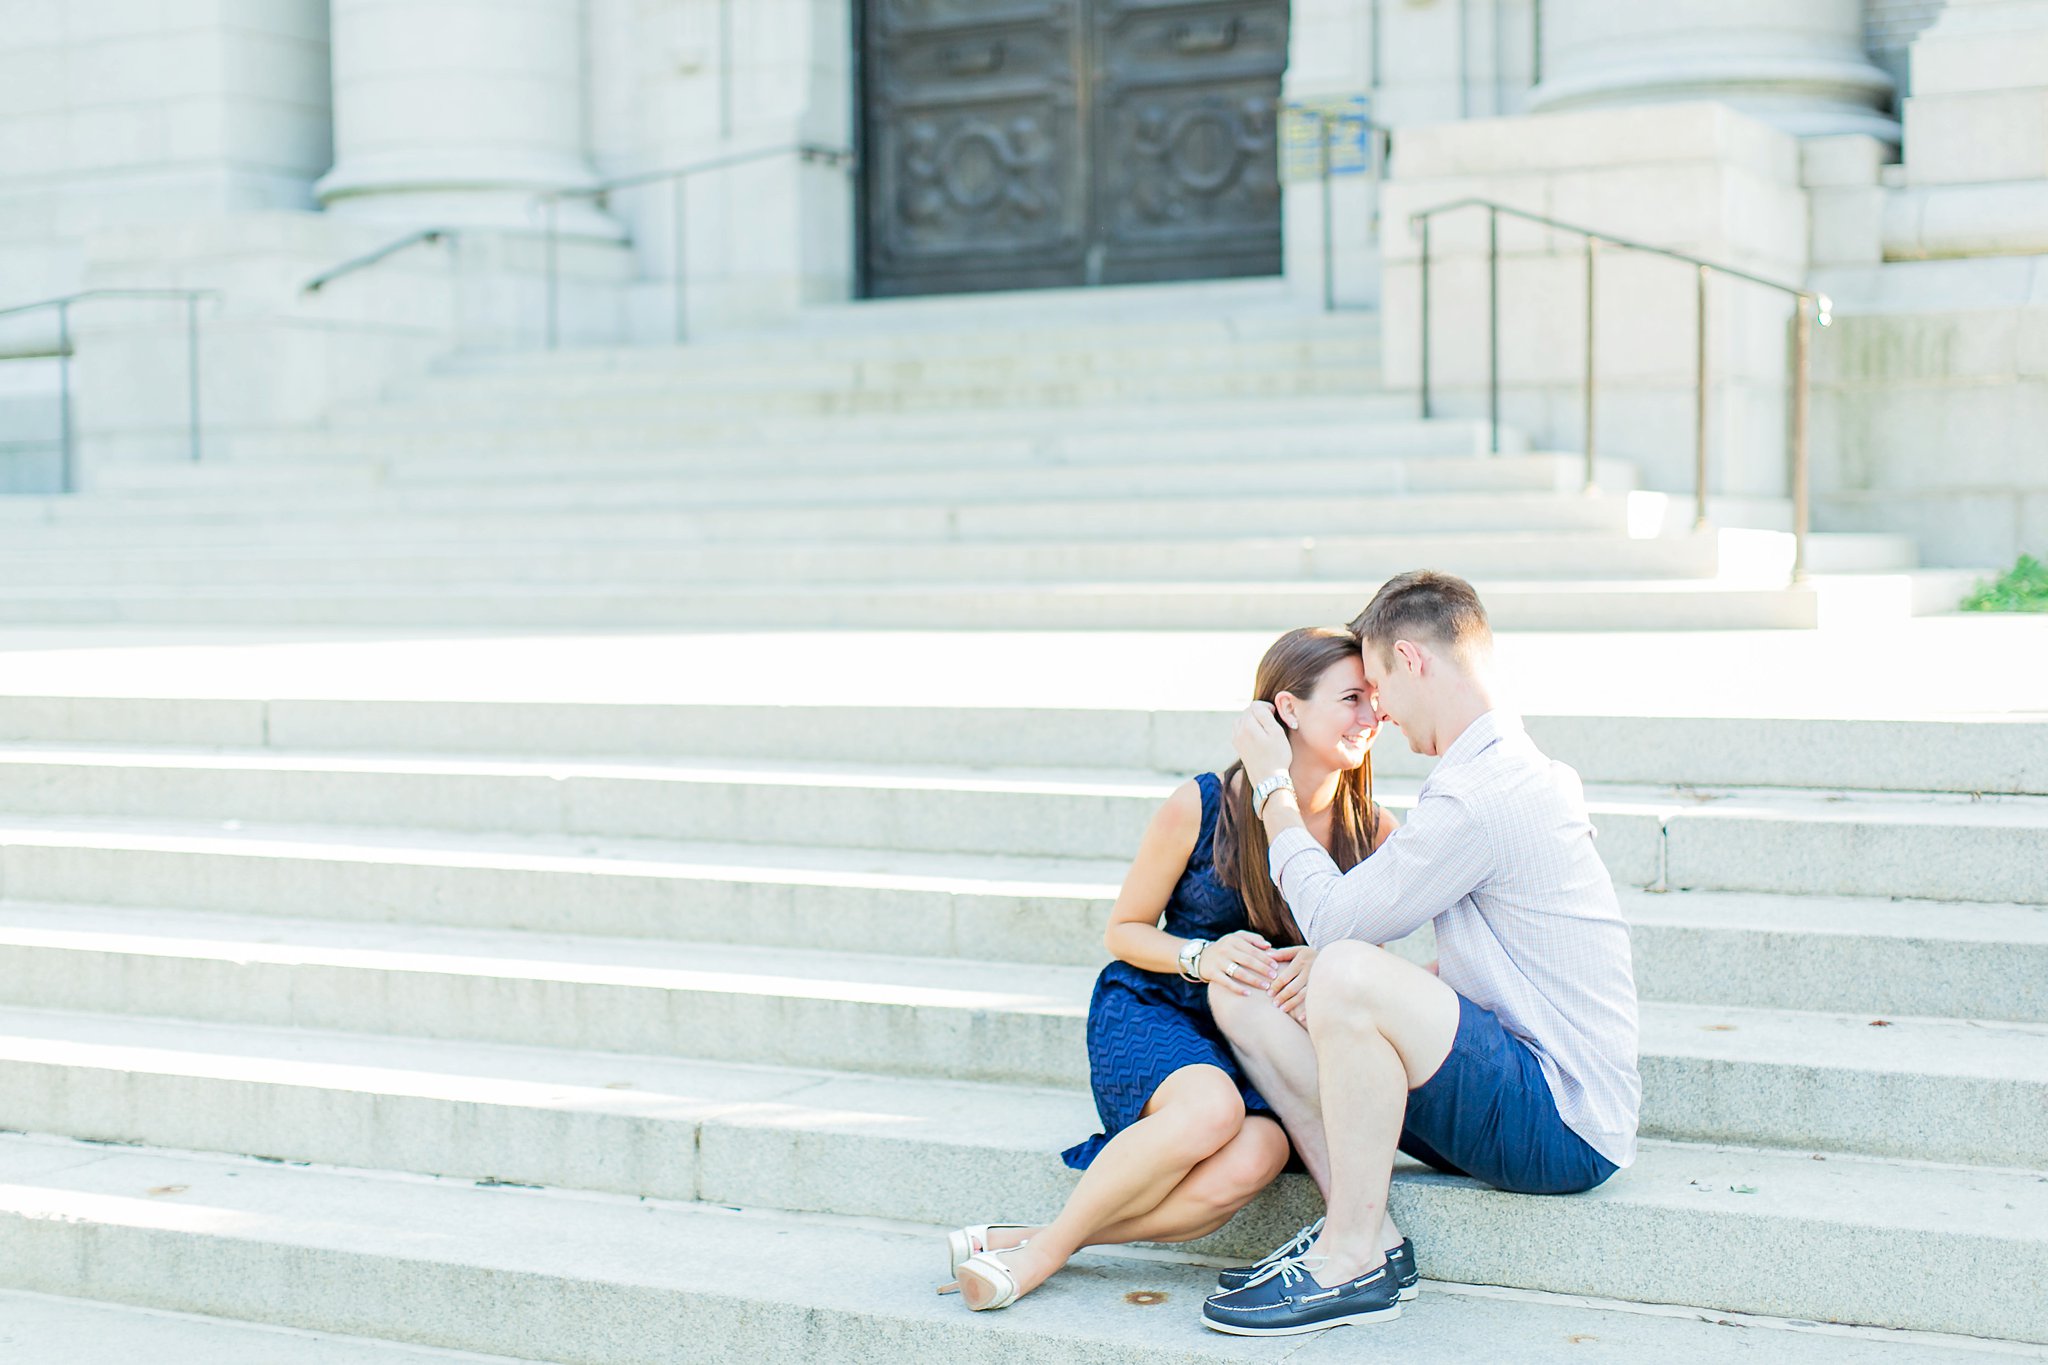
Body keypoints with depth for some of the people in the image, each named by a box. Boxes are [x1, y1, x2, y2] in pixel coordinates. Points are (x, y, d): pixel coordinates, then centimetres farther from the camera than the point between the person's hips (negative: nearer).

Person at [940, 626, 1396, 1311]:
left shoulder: (1372, 831, -2)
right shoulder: (1200, 806, -11)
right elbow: (1124, 931, 1)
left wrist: (1321, 964, -16)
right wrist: (1200, 957, -20)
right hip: (1150, 1011, -3)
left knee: (1256, 1156, -33)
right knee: (1212, 1106, -39)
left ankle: (1032, 1248, -22)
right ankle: (1045, 1248, -18)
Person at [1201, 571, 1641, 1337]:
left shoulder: (1477, 800, -19)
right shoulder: (1523, 770, 13)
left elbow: (1331, 919, -15)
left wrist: (1272, 785, -2)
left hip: (1562, 1134, -10)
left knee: (1348, 976, -33)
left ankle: (1351, 1260, -18)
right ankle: (1366, 1228, -6)